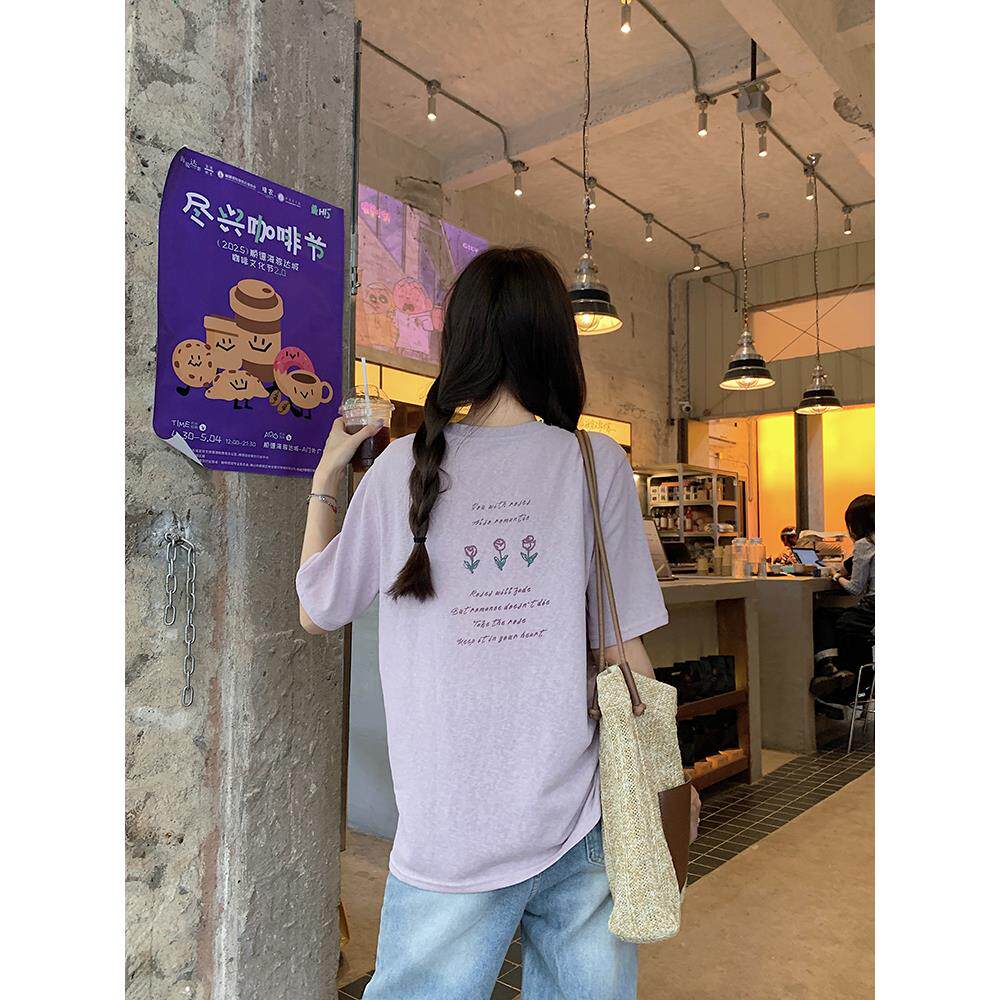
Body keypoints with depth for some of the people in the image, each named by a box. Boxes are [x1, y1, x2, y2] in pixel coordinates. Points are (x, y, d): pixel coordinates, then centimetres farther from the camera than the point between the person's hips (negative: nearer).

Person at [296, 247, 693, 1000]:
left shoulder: (403, 467, -6)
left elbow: (317, 612, 7)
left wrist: (327, 475, 17)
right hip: (578, 826, 1)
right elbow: (626, 654, -4)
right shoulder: (598, 464, -6)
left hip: (451, 841, 0)